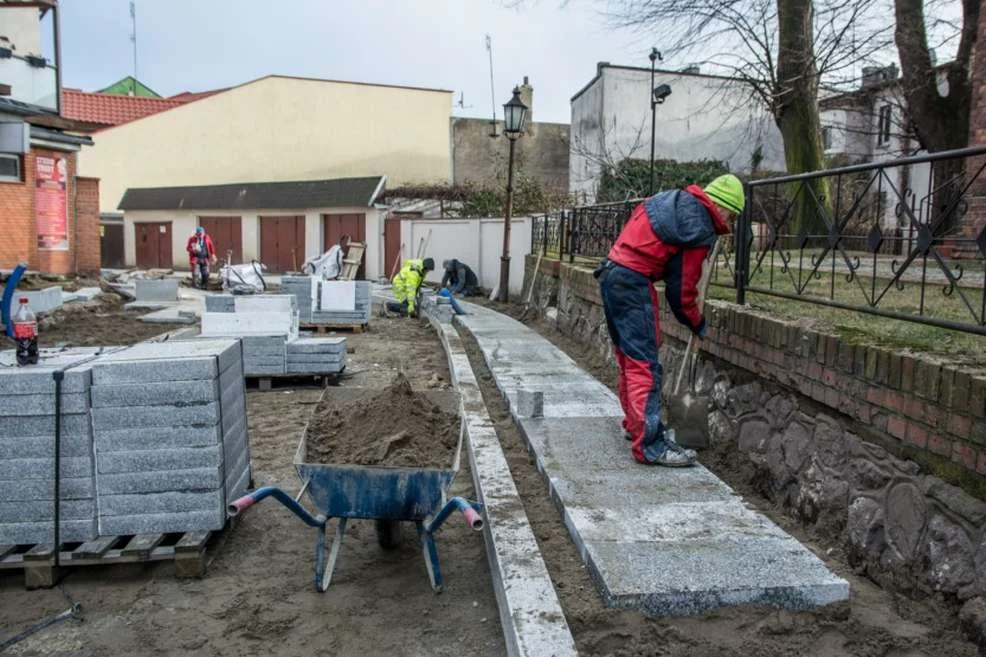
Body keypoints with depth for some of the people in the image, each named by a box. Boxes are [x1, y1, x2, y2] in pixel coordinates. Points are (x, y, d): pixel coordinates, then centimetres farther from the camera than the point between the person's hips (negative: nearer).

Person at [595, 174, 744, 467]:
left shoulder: (676, 199, 15)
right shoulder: (700, 230, -9)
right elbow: (682, 290, -6)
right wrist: (698, 326, 9)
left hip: (611, 273, 10)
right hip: (633, 281, -10)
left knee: (628, 357, 17)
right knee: (644, 364, -10)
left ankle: (635, 424, 29)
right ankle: (650, 445, -11)